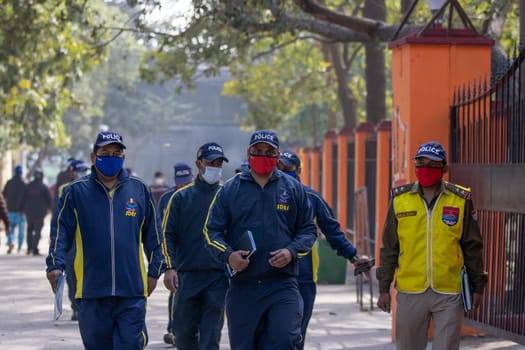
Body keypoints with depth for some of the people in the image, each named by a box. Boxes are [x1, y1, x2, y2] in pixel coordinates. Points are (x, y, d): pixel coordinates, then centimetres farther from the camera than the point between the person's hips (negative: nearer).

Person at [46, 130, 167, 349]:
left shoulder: (139, 190, 9)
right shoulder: (75, 192, 4)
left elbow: (153, 234, 15)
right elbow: (60, 233, 1)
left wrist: (154, 271, 11)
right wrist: (55, 265, -13)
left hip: (131, 292, 0)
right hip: (91, 290, 0)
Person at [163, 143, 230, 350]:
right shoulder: (181, 197, 8)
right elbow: (168, 235, 5)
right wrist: (169, 267, -8)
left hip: (219, 277, -1)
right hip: (187, 276, 1)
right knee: (184, 333, 4)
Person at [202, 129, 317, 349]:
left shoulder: (293, 189, 9)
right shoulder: (230, 189, 8)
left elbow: (308, 229, 13)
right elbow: (211, 231, 8)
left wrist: (291, 251, -7)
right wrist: (228, 255, -12)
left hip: (282, 284, -1)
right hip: (242, 285, 1)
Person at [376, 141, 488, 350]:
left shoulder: (461, 200, 1)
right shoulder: (400, 199, 3)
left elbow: (472, 247, 7)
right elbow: (389, 248, 8)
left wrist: (477, 286, 7)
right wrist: (384, 288, 6)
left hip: (449, 294, -1)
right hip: (410, 293, 1)